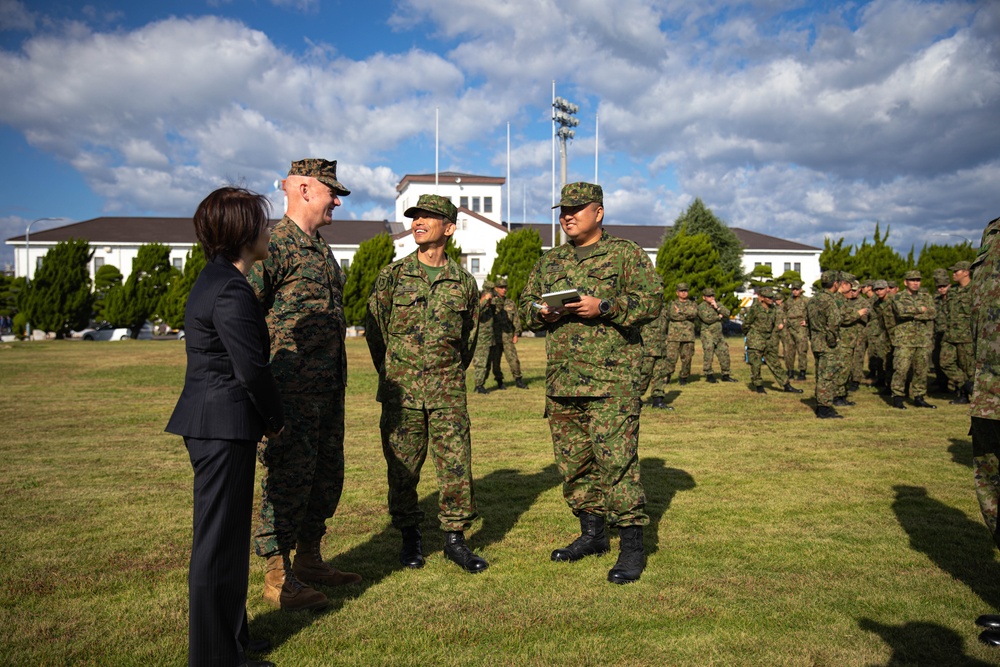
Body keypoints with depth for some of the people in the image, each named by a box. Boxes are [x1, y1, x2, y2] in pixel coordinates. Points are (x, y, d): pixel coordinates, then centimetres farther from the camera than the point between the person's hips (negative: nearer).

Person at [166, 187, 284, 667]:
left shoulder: (215, 281, 13)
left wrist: (264, 416, 14)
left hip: (211, 424, 11)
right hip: (224, 428, -11)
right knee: (219, 541, 1)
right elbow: (252, 368, -20)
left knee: (222, 536, 21)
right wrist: (276, 420, -5)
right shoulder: (230, 291, -19)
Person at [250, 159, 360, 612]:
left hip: (328, 387, 9)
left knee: (327, 474, 15)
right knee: (289, 477, -3)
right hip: (291, 387, -9)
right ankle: (278, 577, 10)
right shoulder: (274, 244, -11)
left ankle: (309, 561, 28)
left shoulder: (322, 249, 17)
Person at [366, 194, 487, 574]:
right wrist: (392, 375, 9)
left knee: (456, 464, 0)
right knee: (402, 467, 7)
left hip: (448, 392, 1)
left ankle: (455, 538, 14)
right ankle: (410, 538, 23)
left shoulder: (463, 282, 5)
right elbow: (374, 329, 7)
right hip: (401, 390, 0)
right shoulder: (393, 275, 2)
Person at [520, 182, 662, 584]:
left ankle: (632, 546, 2)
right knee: (572, 461, 11)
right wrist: (542, 312, -2)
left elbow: (653, 300, -6)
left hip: (612, 380, -6)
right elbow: (525, 306, 21)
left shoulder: (626, 254, 2)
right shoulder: (549, 262, 18)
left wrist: (605, 306, -18)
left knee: (616, 460, -9)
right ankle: (592, 534, 27)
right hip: (561, 381, 6)